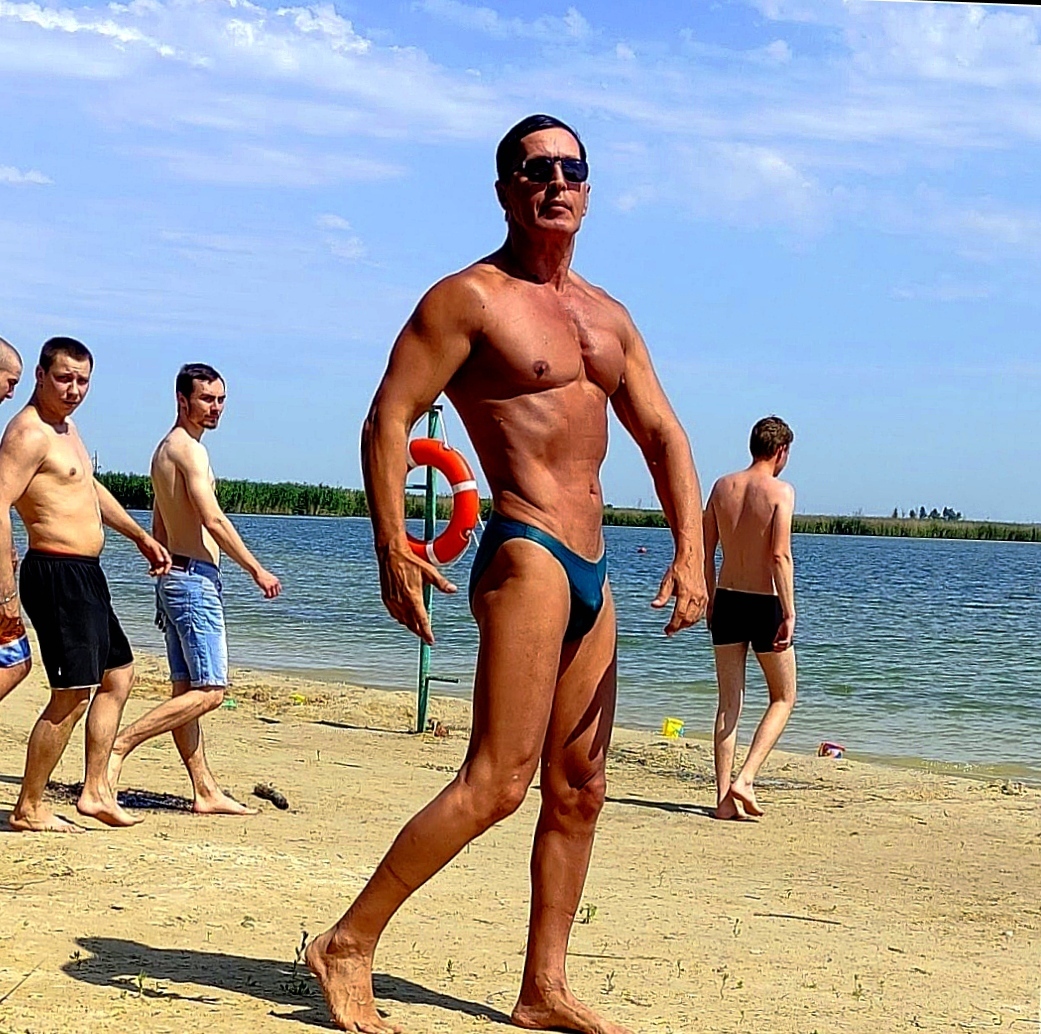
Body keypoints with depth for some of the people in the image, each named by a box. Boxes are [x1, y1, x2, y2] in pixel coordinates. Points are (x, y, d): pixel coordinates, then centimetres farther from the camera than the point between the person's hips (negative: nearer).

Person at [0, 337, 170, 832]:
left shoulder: (66, 428, 15)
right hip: (57, 573, -10)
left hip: (85, 575, 10)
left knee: (118, 674, 17)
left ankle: (96, 790, 22)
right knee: (71, 695, -7)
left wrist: (140, 536, 37)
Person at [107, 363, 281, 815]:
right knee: (209, 691, -9)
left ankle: (206, 792, 11)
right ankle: (121, 743, -11)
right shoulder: (188, 448, -12)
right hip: (196, 579, -10)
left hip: (175, 578, 10)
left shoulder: (165, 450, 18)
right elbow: (213, 520, -19)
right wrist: (257, 570, -14)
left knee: (186, 690, 7)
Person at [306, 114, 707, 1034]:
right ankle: (349, 947, -5)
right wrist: (392, 550, -20)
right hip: (526, 556, -8)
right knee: (498, 781, -15)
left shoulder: (608, 316, 18)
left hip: (591, 576, 8)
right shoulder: (470, 297, -3)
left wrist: (691, 550, 3)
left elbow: (663, 434, 17)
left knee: (578, 793, 9)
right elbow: (389, 416, -10)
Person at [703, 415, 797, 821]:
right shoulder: (780, 491, -10)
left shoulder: (722, 486, 5)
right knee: (783, 698, 11)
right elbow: (780, 555, -18)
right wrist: (789, 614, -17)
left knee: (729, 703, 9)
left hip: (727, 601, 5)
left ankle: (724, 797, 6)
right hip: (765, 604, -5)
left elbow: (705, 551, 7)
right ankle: (745, 779, -5)